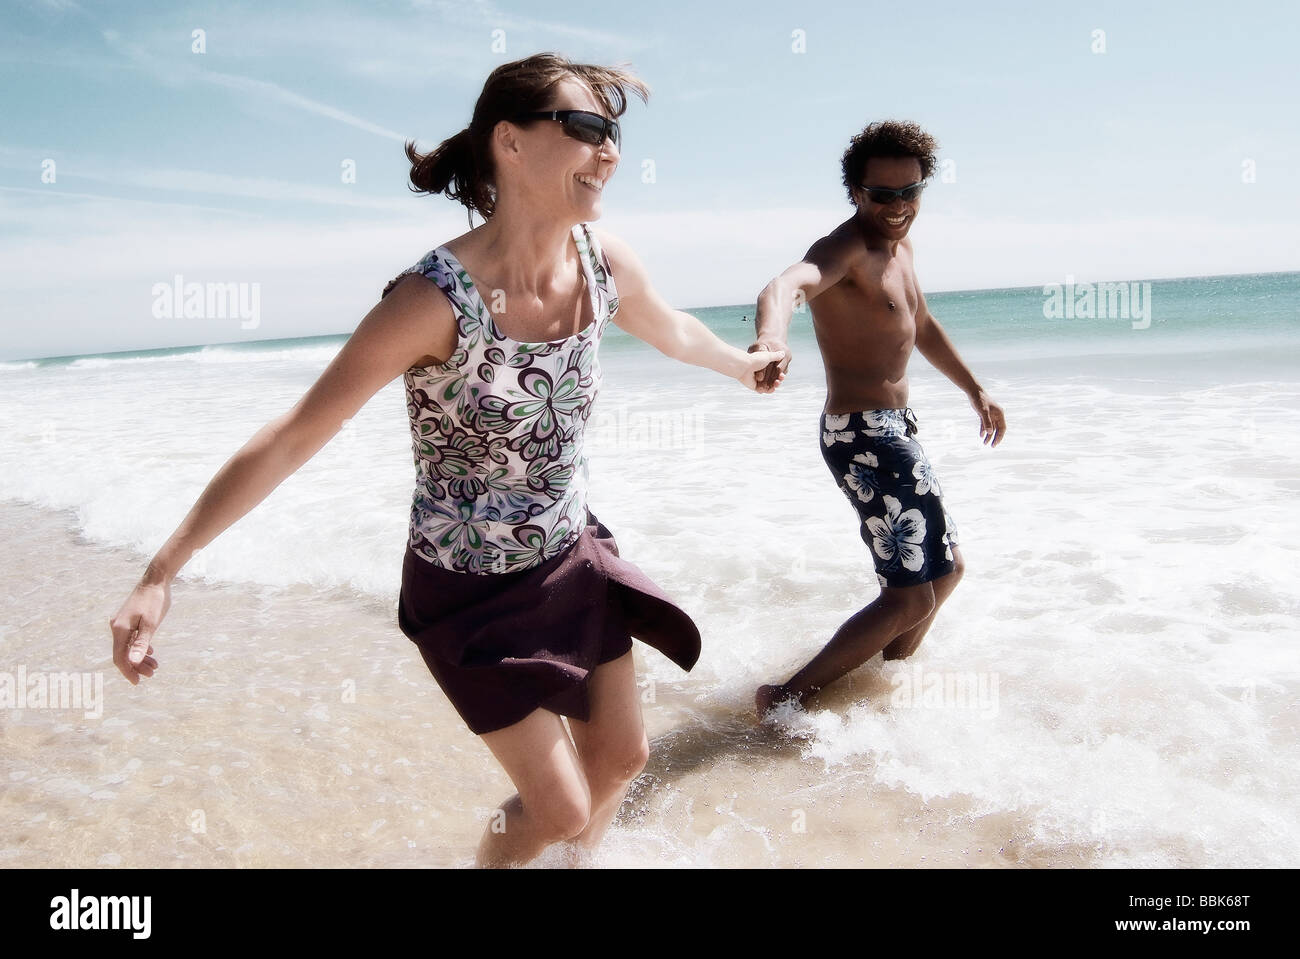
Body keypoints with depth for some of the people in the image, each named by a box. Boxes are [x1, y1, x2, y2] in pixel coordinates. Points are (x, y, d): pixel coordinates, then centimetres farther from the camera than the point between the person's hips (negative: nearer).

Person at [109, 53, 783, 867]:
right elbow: (292, 439, -23)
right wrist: (162, 574, -21)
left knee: (623, 757, 18)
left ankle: (576, 860, 49)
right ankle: (493, 857, 39)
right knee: (562, 808, 4)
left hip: (572, 559, 6)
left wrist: (745, 364, 32)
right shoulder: (437, 299, -28)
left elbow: (673, 330, 13)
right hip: (471, 589, -6)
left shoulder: (606, 262, -10)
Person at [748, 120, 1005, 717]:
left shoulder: (898, 244, 11)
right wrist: (771, 335, -64)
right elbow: (787, 285, -42)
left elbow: (922, 327, 27)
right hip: (863, 436, -10)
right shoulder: (846, 248, -18)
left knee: (945, 567, 22)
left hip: (894, 429, 10)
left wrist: (975, 391, 33)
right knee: (913, 596, -12)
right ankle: (788, 700, -6)